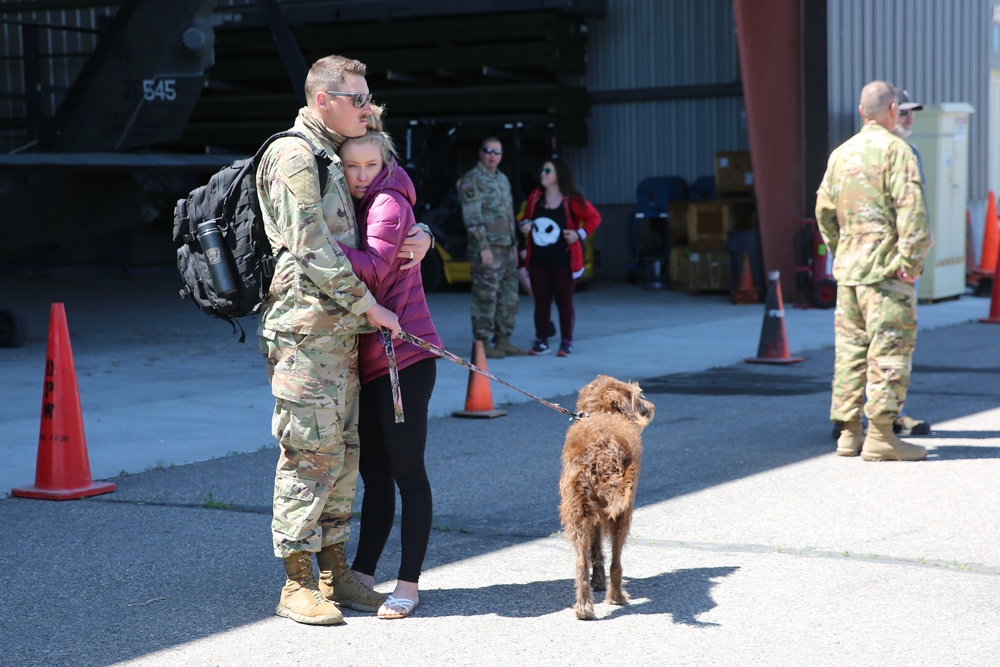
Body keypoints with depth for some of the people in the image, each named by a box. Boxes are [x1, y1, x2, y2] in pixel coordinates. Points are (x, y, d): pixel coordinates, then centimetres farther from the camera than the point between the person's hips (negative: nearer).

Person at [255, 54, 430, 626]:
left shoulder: (337, 157, 19)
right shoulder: (294, 156, -10)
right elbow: (313, 250, -17)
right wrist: (369, 307, -13)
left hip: (341, 329, 9)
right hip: (306, 328, -9)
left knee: (342, 450, 11)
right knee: (309, 451, -6)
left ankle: (335, 573, 19)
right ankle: (297, 583, 2)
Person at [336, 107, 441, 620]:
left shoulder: (388, 202, -9)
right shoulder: (354, 206, 17)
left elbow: (375, 268, -25)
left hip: (403, 356, -8)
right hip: (368, 360, 8)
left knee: (406, 472, -2)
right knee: (374, 474, 13)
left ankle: (409, 583, 4)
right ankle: (362, 574, 19)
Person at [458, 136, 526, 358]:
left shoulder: (503, 179, 18)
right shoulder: (471, 180, -8)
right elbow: (472, 217, -15)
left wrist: (514, 245, 18)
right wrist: (483, 247, -20)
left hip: (507, 248, 8)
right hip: (487, 248, -8)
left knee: (509, 297, 9)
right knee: (486, 297, -7)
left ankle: (503, 341, 16)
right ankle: (482, 344, -2)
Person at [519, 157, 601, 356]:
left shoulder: (572, 201, -7)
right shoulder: (535, 197, 5)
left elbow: (594, 217, 1)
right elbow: (526, 217, 20)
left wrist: (580, 234, -9)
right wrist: (524, 225, -2)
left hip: (563, 262, -3)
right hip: (538, 262, 3)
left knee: (564, 302, 3)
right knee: (541, 301, 6)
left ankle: (566, 342, 11)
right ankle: (541, 341, 13)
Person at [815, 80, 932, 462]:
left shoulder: (840, 154, 14)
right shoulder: (894, 150, -8)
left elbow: (824, 211, 17)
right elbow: (911, 209, -17)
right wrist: (910, 261, -15)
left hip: (847, 269, 7)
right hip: (885, 268, -7)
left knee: (851, 347, 11)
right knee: (890, 347, -4)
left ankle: (849, 433, 14)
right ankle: (880, 436, -6)